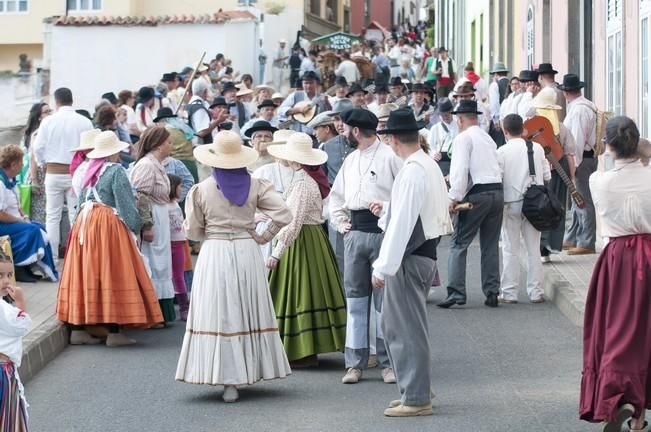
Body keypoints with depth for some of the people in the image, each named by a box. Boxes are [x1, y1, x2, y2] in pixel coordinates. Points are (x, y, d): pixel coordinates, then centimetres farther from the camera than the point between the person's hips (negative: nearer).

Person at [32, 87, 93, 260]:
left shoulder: (48, 121, -6)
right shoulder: (84, 122, -6)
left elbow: (38, 148, -3)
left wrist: (43, 164, 15)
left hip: (53, 173, 0)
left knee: (52, 217, 8)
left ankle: (51, 259, 7)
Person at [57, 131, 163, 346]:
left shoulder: (90, 171, 13)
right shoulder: (116, 171, -9)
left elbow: (81, 201, 16)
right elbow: (125, 204, -12)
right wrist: (134, 227, -4)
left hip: (84, 222, 7)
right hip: (109, 225, -7)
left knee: (87, 276, 9)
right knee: (112, 276, -4)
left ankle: (78, 328, 8)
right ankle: (114, 332, -6)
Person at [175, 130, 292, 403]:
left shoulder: (201, 190, -5)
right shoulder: (256, 187, -1)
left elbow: (193, 231, 1)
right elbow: (284, 215, -8)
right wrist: (264, 237, 5)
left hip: (214, 255, -2)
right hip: (247, 252, 2)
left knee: (220, 316, 1)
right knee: (249, 315, 13)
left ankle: (229, 381, -3)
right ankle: (248, 372, 20)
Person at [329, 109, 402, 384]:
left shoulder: (389, 157, -6)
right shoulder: (350, 160, 18)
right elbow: (336, 195, 28)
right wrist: (339, 222, 16)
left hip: (382, 232, -7)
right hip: (354, 234, 7)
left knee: (385, 300, -2)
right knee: (355, 299, 6)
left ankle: (388, 363, 3)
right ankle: (355, 363, 9)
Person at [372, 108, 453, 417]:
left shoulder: (412, 173, -19)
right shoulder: (430, 166, 11)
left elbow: (403, 223, -22)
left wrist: (383, 268, -19)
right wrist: (386, 211, 28)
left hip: (410, 256, -10)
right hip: (424, 251, 10)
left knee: (408, 328, -1)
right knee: (394, 324, 17)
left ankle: (417, 399, 6)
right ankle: (415, 389, 25)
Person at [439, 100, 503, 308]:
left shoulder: (463, 138, -3)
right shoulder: (488, 138, 21)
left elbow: (461, 170, -14)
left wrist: (455, 198, -10)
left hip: (476, 194, -7)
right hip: (497, 191, 7)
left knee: (459, 244, -4)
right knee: (491, 245, 11)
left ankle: (456, 293, -11)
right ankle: (492, 293, 8)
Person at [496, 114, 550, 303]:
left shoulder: (502, 152, -9)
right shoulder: (537, 148, 0)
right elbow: (547, 176, 3)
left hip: (511, 203, -3)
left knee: (510, 249, 4)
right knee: (534, 248, 9)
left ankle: (509, 292, 5)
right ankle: (536, 292, 10)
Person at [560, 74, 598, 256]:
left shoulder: (579, 110, -18)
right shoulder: (586, 106, 14)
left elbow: (578, 139, -21)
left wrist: (574, 164, -19)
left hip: (582, 158, -10)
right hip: (588, 157, 10)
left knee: (584, 201, -5)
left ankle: (587, 243, -1)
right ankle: (572, 239, 27)